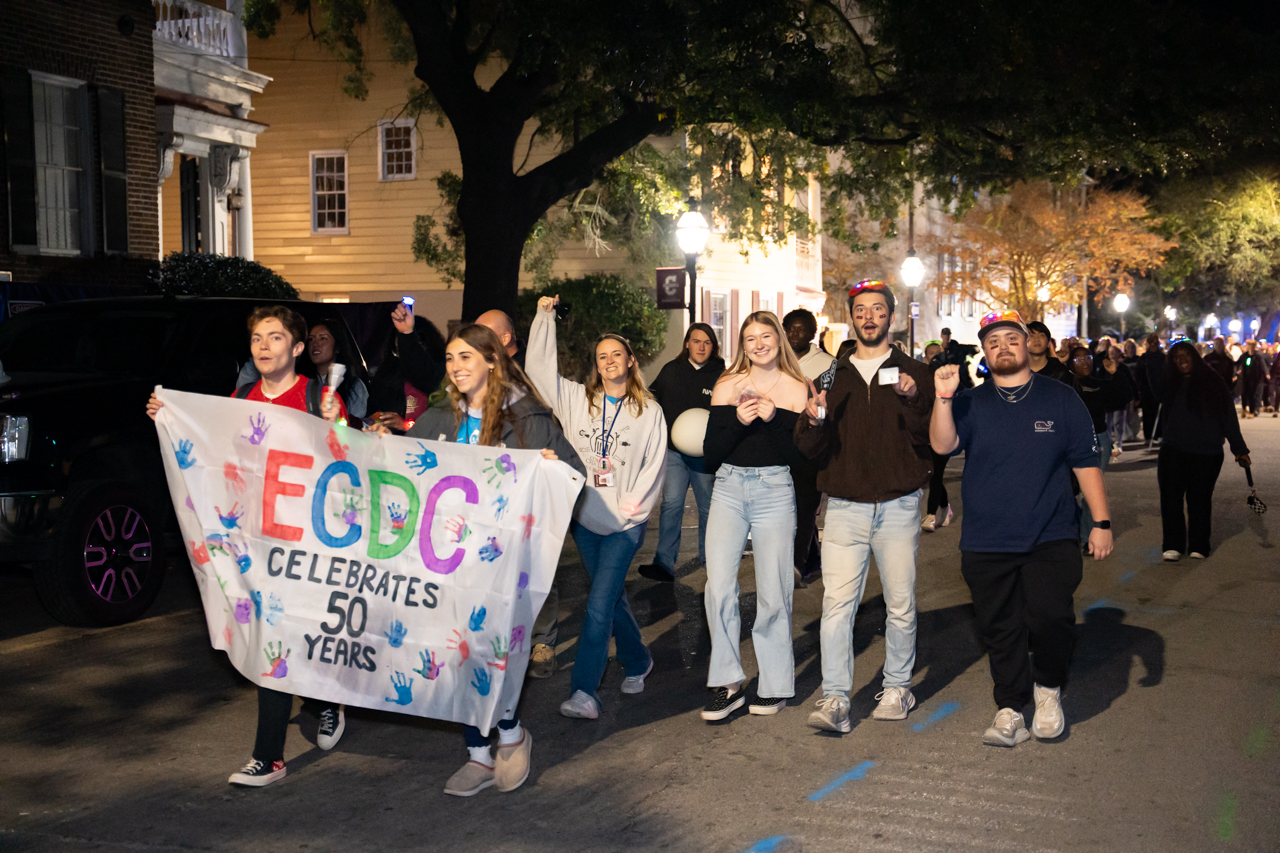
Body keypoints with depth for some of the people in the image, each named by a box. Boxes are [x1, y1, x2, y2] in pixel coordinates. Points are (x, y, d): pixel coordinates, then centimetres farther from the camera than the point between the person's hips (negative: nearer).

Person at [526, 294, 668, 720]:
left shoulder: (649, 411, 2)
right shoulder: (577, 399, 6)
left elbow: (656, 462, 1)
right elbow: (539, 367, 2)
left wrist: (634, 505, -8)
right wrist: (544, 317, 1)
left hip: (625, 523, -3)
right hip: (585, 515, 3)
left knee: (599, 604, -10)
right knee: (611, 596, 15)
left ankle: (584, 691, -9)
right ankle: (638, 661, 37)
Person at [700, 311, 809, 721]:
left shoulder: (797, 389, 4)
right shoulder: (727, 387, 7)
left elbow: (801, 455, -2)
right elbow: (711, 452, 4)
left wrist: (772, 418, -14)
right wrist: (738, 422, -12)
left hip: (776, 490, -1)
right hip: (729, 488, 1)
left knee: (773, 592, 0)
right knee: (718, 587, -9)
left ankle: (774, 685, 15)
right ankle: (728, 683, 1)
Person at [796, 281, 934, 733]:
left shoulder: (914, 375, 7)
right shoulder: (833, 377, 12)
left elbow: (931, 442, -1)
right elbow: (810, 450, 8)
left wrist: (914, 401, -16)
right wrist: (813, 420, -13)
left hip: (898, 507, -1)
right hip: (845, 508, 1)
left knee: (900, 604, 6)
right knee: (837, 602, -8)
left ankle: (897, 687, 23)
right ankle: (835, 699, -5)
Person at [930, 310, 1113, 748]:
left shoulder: (1061, 399, 6)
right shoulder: (970, 404, 8)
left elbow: (1086, 463, 7)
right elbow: (942, 445, -9)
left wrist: (1102, 521, 4)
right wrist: (943, 398, -22)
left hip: (1050, 539, -1)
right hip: (986, 543, 2)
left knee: (1050, 617, -14)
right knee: (999, 629, 6)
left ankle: (1048, 688, 13)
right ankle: (1010, 708, 20)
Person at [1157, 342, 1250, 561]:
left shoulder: (1213, 382, -1)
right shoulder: (1170, 382, 10)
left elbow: (1229, 417, 0)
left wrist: (1239, 448, -2)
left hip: (1206, 453, -3)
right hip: (1173, 450, 3)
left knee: (1199, 499, 3)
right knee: (1170, 498, 0)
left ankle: (1198, 546, 15)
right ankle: (1172, 545, 8)